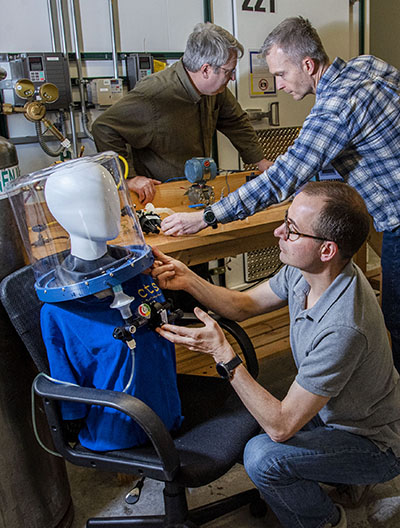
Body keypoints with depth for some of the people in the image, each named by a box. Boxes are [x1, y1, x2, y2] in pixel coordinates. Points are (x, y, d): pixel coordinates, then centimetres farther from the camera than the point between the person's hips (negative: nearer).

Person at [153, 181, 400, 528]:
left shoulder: (342, 329, -40)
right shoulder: (304, 270, -15)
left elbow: (281, 426, -34)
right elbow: (245, 304, 0)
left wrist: (223, 354, -35)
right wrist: (188, 281, -15)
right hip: (329, 409, 8)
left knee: (263, 457, -26)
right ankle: (344, 472, 26)